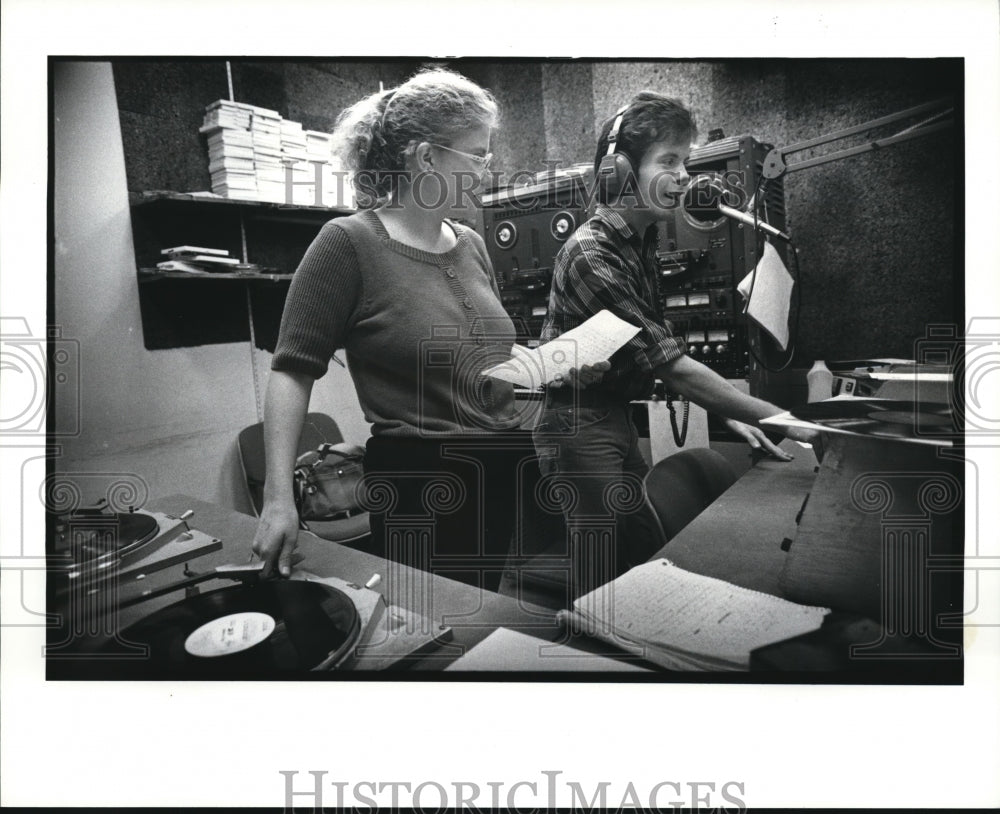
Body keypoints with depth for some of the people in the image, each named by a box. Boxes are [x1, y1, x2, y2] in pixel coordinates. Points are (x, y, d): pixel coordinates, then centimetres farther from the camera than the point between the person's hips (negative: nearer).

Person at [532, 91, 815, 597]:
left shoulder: (641, 242, 7)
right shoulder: (591, 256, -22)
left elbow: (660, 355, 10)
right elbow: (671, 366, -24)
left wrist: (729, 417, 3)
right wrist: (779, 421, -21)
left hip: (616, 420, 9)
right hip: (580, 427, -9)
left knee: (650, 559, 14)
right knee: (604, 591, 1)